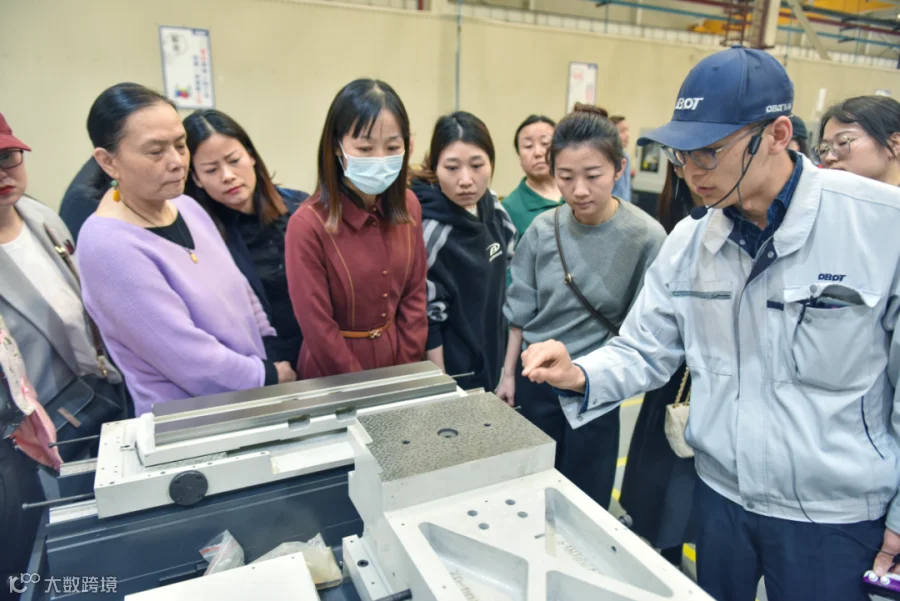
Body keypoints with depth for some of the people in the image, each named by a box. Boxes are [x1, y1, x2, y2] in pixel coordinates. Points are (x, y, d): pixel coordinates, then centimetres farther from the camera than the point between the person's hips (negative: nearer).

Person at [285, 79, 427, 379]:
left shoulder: (409, 206, -7)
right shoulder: (307, 225, -22)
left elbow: (415, 294, -1)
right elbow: (319, 330, -17)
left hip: (398, 365, 4)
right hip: (338, 379, -4)